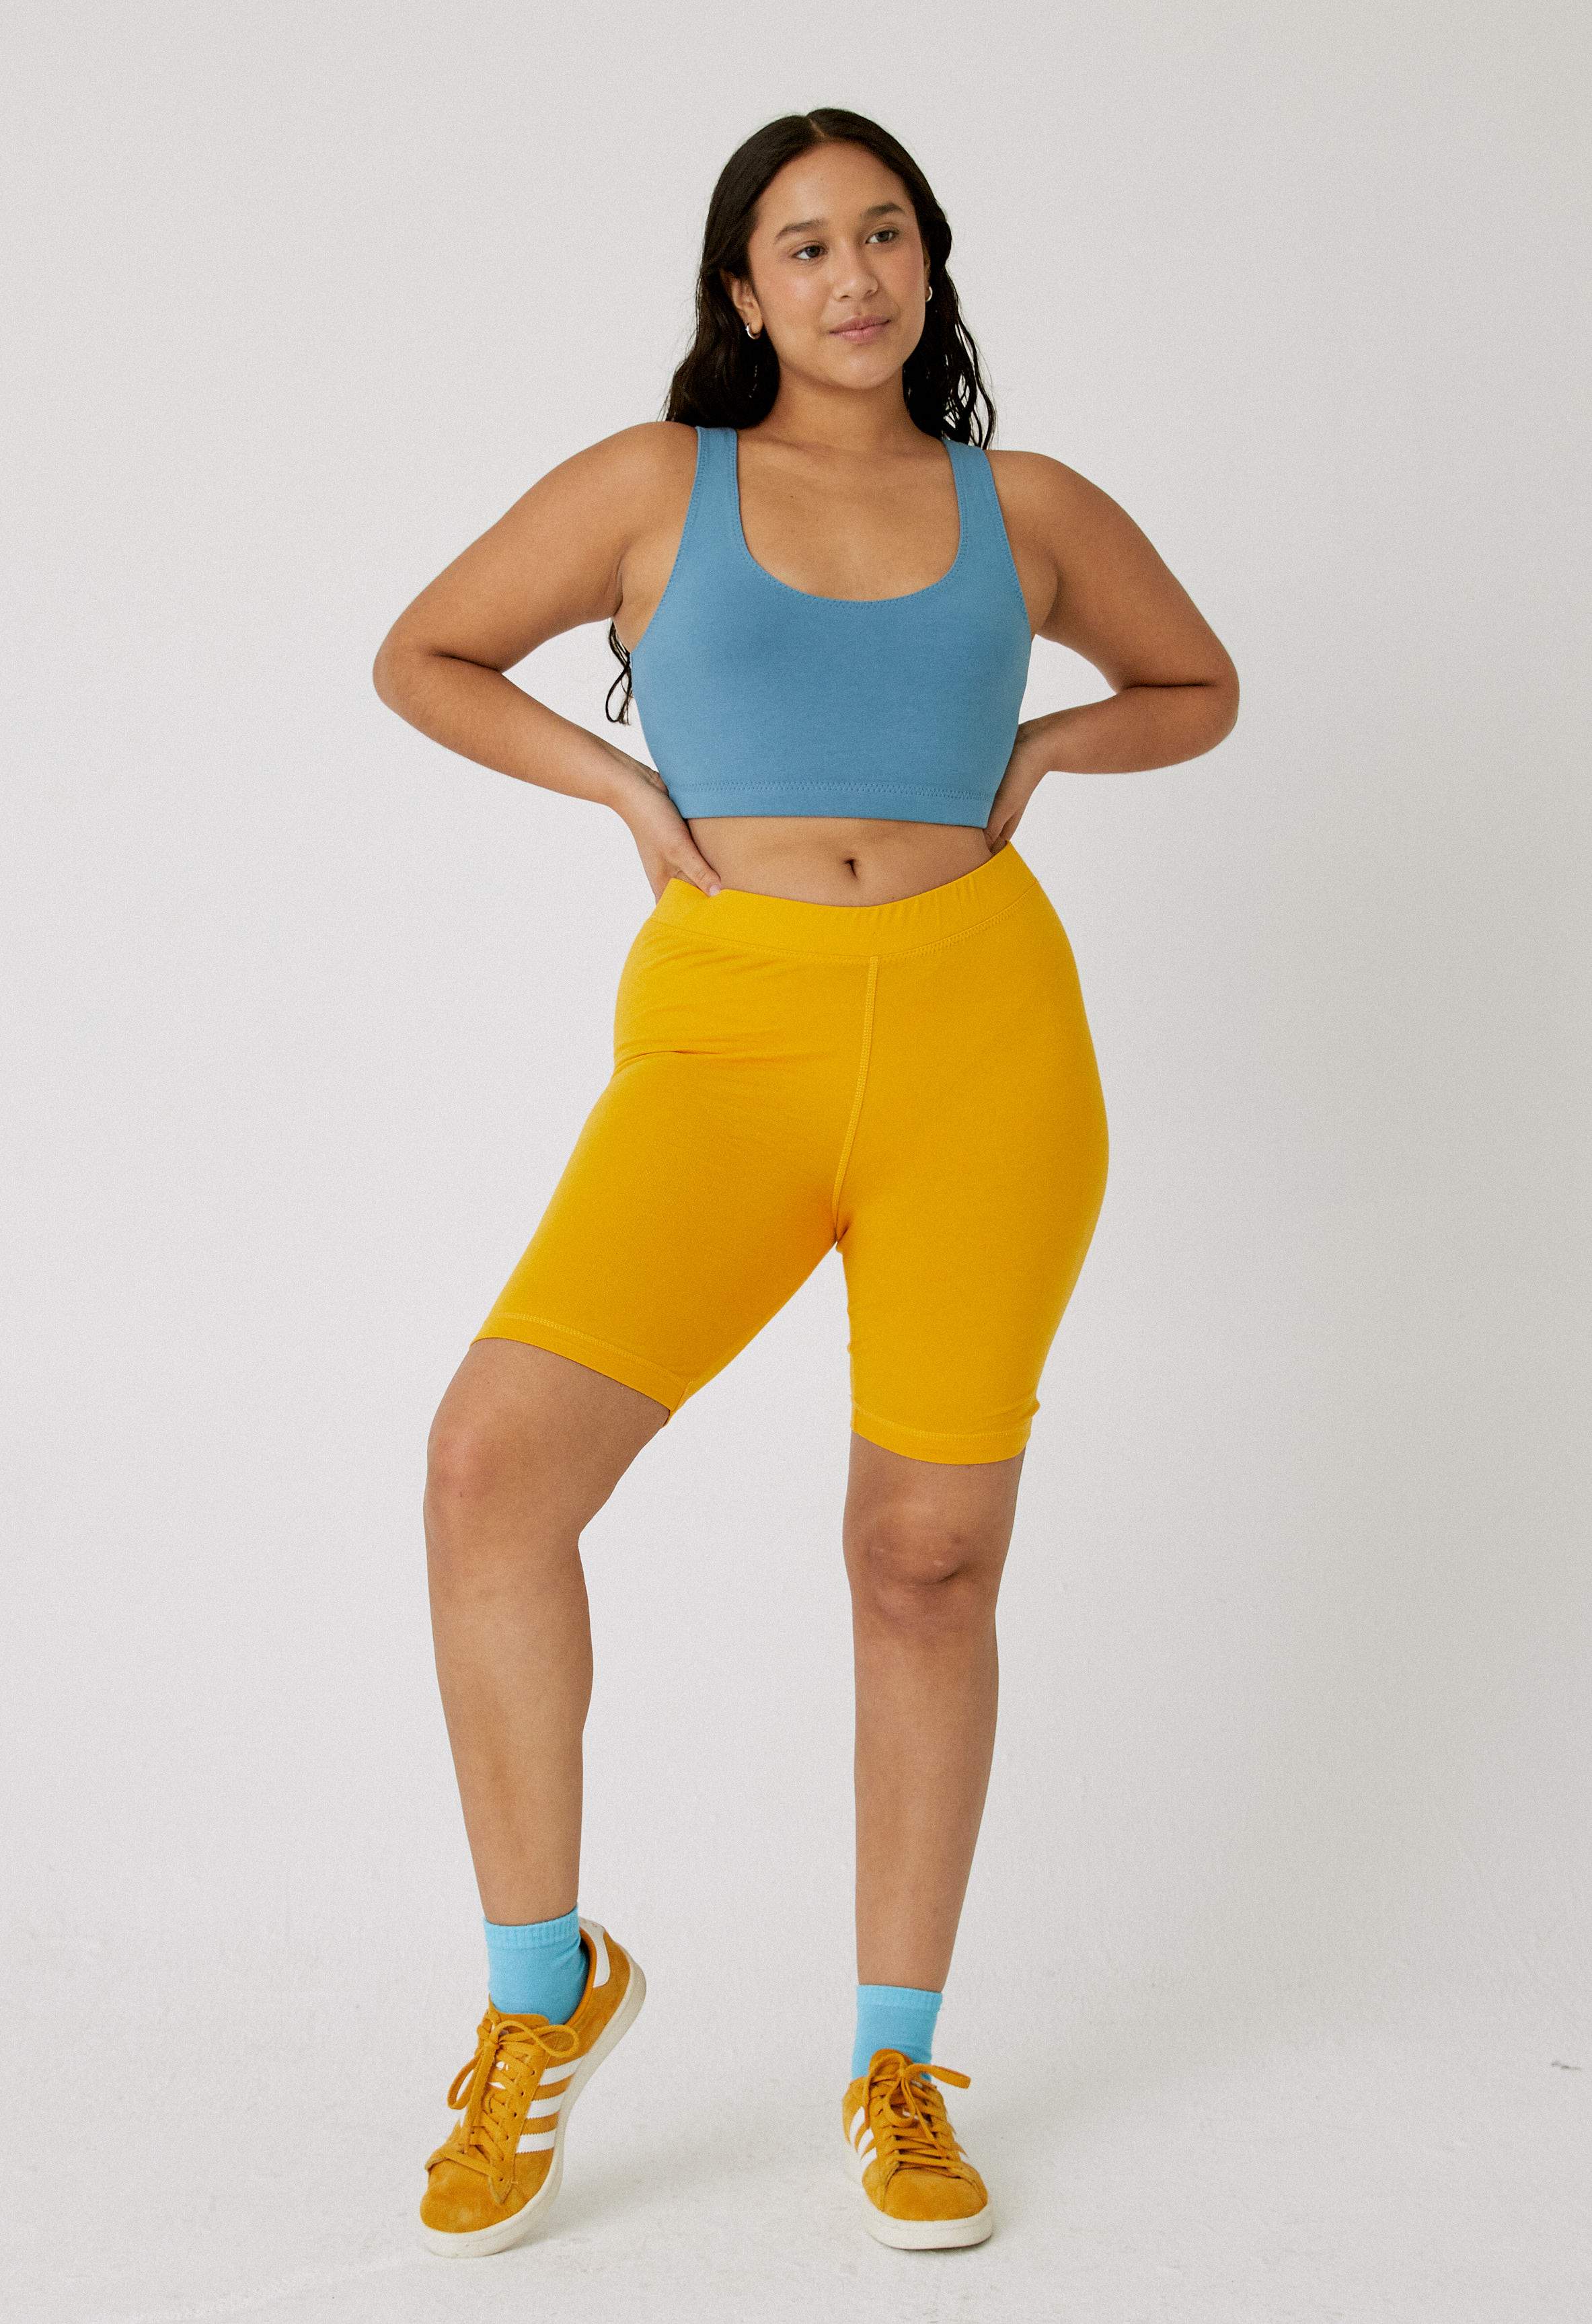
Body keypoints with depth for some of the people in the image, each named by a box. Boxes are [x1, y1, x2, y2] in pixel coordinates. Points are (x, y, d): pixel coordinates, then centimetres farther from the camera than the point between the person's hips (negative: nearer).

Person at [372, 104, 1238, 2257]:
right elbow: (423, 657, 17)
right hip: (728, 1044, -1)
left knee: (928, 1562, 3)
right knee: (494, 1459, -21)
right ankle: (546, 1984, 0)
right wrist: (626, 785, 3)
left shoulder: (1030, 510, 12)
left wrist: (1038, 747, 8)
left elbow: (1197, 686, 27)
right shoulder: (652, 484, 8)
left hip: (982, 1032, 1)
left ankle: (896, 2070, 20)